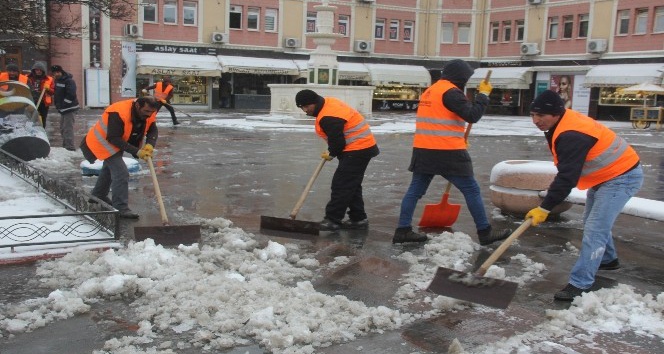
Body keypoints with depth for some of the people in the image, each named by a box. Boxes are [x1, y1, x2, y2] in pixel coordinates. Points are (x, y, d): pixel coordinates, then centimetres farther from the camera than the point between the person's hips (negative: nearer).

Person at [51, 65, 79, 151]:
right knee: (63, 128, 17)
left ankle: (70, 147, -12)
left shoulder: (69, 81, -15)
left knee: (67, 128, -13)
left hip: (69, 108, -10)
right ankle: (65, 145, 27)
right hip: (63, 109, 10)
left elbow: (71, 95, -24)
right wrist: (59, 106, 12)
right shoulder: (58, 80, 14)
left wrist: (63, 105, -20)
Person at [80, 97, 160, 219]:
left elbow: (153, 131, -11)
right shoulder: (119, 114, -37)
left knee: (109, 168, 27)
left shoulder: (148, 114, -16)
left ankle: (98, 195, 51)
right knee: (121, 173, -19)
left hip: (118, 142, 9)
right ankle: (121, 208, -13)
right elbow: (113, 139, -36)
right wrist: (136, 151, -40)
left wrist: (150, 145, -33)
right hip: (105, 142, -9)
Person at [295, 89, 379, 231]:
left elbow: (337, 141, -20)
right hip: (363, 147, 11)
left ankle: (333, 220, -5)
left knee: (341, 185, -9)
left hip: (357, 150, -11)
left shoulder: (328, 117, -23)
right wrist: (332, 152, 14)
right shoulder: (329, 103, 10)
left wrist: (331, 154, 1)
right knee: (351, 185, 16)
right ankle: (358, 219, 21)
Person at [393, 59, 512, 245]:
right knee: (471, 190, 2)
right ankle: (485, 232, 7)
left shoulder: (429, 91, 18)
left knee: (415, 190, 10)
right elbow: (472, 115, -15)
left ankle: (403, 230, 7)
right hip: (447, 153, -8)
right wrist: (483, 94, -2)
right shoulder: (451, 92, -11)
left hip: (424, 150, 8)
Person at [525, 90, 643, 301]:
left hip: (621, 177, -11)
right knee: (593, 222, 25)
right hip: (606, 175, 11)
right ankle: (608, 259, 46)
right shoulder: (563, 124, 1)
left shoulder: (571, 135, -32)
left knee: (594, 230, -15)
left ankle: (580, 284, -13)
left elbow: (567, 177, -33)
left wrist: (544, 208, -28)